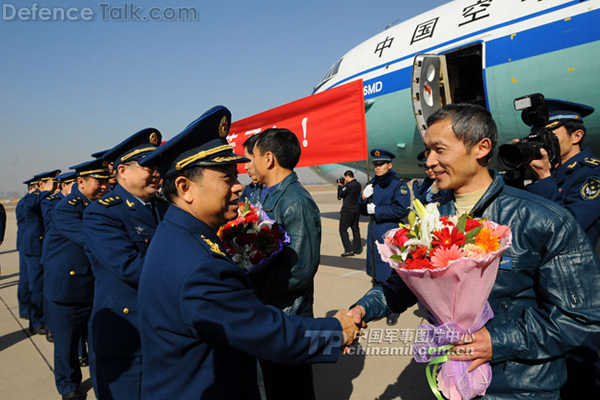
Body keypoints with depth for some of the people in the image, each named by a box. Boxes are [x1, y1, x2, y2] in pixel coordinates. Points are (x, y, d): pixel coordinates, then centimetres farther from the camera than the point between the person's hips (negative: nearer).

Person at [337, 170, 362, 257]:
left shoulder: (349, 186, -20)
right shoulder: (358, 184, 7)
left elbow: (340, 195, -11)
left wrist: (340, 186, 3)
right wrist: (344, 185, 9)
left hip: (348, 211, -9)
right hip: (357, 210, 9)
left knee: (343, 230, -2)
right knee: (355, 229, 16)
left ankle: (349, 250, -7)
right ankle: (357, 249, 22)